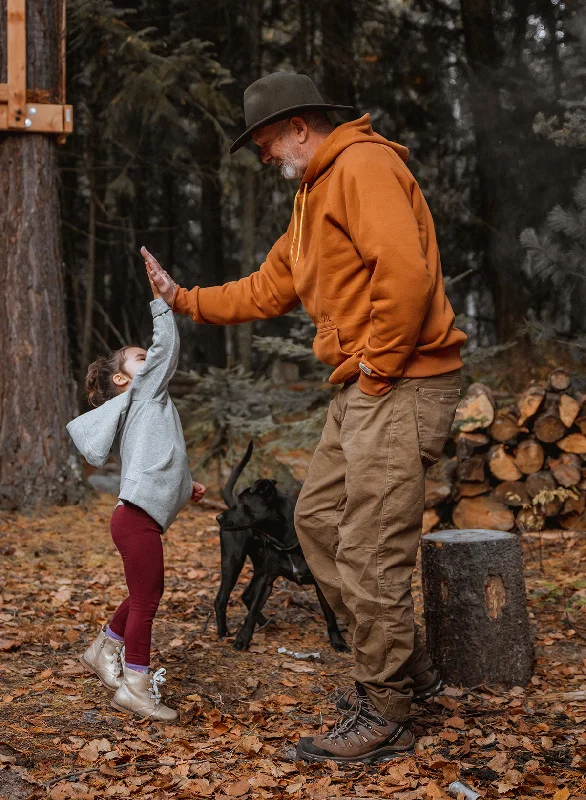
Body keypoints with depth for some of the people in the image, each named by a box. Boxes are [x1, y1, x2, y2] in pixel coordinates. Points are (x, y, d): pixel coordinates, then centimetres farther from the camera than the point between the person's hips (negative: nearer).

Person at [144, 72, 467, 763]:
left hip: (401, 384, -11)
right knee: (318, 518, 15)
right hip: (362, 390, 11)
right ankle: (404, 665, 24)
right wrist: (185, 300, 23)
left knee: (369, 552, -7)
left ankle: (383, 718, 6)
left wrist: (376, 365, -18)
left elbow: (405, 273, -25)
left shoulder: (363, 167, -12)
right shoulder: (314, 194, 22)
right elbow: (267, 290, 27)